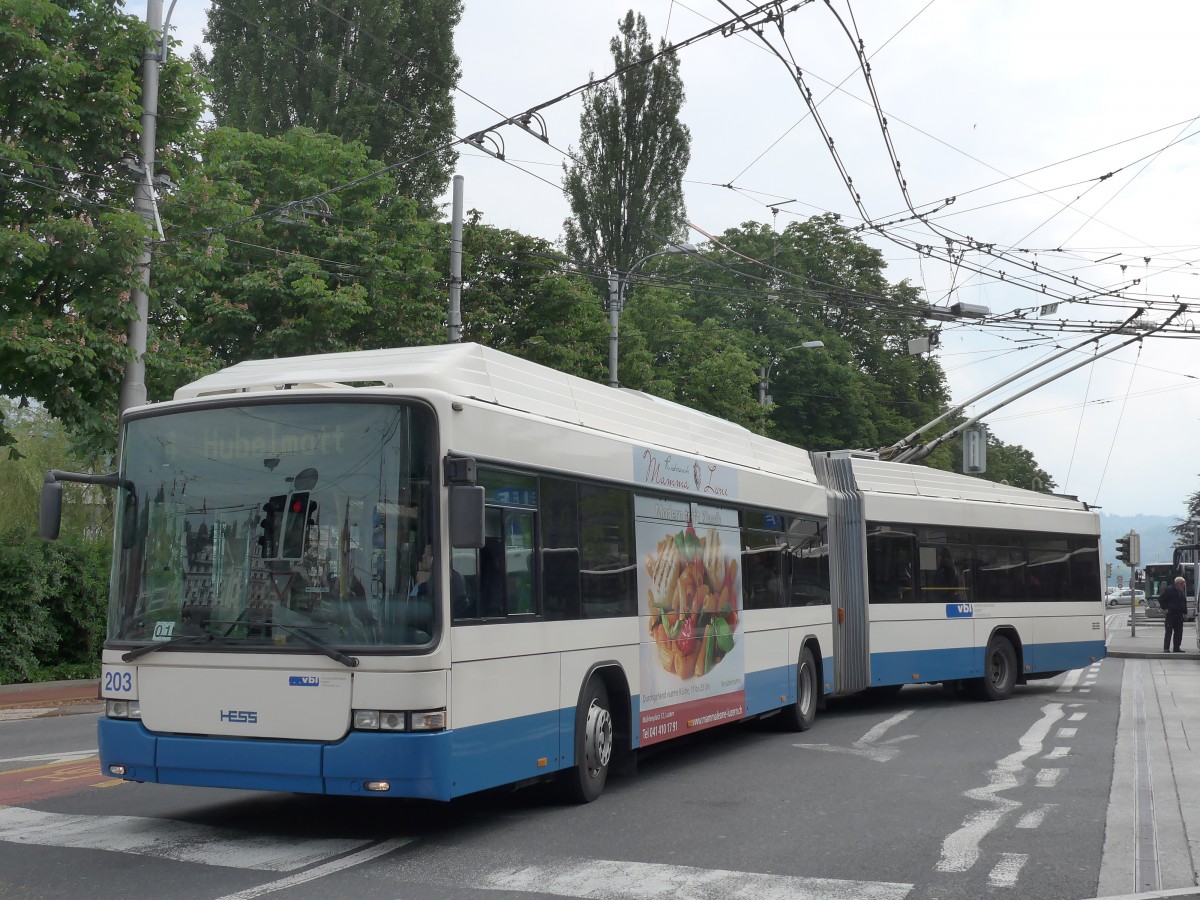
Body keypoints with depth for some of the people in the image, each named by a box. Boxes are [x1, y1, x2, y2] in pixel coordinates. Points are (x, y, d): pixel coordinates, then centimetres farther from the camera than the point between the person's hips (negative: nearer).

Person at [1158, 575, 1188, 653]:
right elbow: (1161, 599, -6)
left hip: (1179, 615, 7)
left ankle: (1176, 648, 14)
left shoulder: (1182, 591, 14)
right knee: (1168, 631, -8)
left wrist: (1185, 612, 13)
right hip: (1170, 614, -7)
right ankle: (1166, 648, -8)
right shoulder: (1169, 590, -8)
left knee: (1179, 632, 7)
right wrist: (1165, 608, -10)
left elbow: (1184, 602, 23)